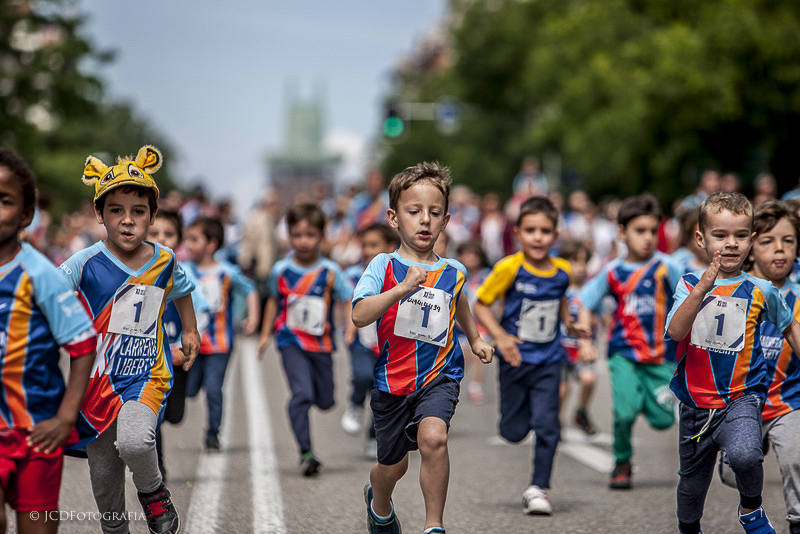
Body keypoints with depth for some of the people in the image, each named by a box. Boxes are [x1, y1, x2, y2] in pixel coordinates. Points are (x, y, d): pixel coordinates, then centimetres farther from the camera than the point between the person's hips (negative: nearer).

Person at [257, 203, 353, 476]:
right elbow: (274, 301, 14)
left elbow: (350, 299, -2)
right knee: (302, 394, -19)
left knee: (325, 401, 11)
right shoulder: (281, 270, -2)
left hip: (321, 343, 1)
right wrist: (266, 334, 16)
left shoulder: (330, 271, -6)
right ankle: (306, 453, -16)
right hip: (291, 341, -1)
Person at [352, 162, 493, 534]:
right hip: (391, 377, -1)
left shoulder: (453, 272, 4)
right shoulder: (383, 266, -7)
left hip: (439, 374, 1)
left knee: (433, 437, -28)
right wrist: (402, 288, -31)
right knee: (393, 465, 14)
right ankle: (379, 503, 50)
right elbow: (359, 315, -22)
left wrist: (475, 339, 36)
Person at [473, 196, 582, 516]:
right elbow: (480, 304, -7)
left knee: (547, 425, -9)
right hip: (516, 358, -2)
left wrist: (570, 324, 6)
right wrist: (500, 336, -18)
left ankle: (538, 489, 1)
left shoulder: (562, 271, -1)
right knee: (514, 431, 7)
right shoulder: (509, 268, -13)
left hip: (549, 361, 2)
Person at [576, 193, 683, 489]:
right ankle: (622, 463, 7)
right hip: (623, 353, 0)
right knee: (625, 411, -18)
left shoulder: (665, 267, -4)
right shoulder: (612, 272, 1)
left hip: (660, 355, 0)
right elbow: (586, 304, 9)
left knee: (663, 420, -1)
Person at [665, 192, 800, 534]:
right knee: (692, 481, 17)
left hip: (742, 397, -2)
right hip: (696, 400, 2)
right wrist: (702, 290, -31)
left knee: (744, 454, -32)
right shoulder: (690, 284, -3)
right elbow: (675, 331, -20)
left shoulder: (760, 291, -1)